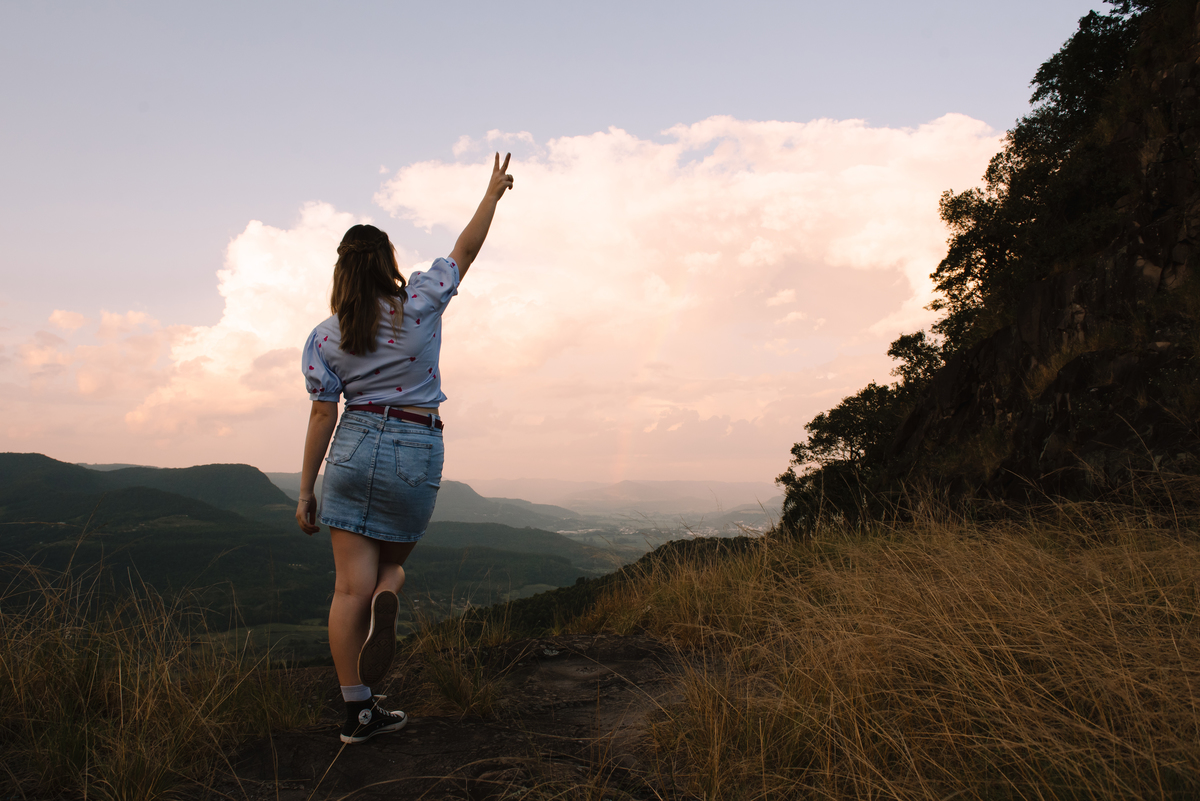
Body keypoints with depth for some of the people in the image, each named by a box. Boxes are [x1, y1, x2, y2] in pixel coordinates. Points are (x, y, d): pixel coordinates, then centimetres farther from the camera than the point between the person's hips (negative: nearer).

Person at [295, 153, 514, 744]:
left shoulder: (324, 339, 0)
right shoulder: (420, 303, -4)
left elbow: (322, 417, 0)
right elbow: (465, 249, 8)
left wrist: (306, 491, 7)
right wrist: (493, 192, 22)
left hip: (355, 448, 1)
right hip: (417, 452, -1)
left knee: (350, 584, 4)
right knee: (391, 561, 20)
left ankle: (358, 711, 6)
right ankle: (386, 600, -17)